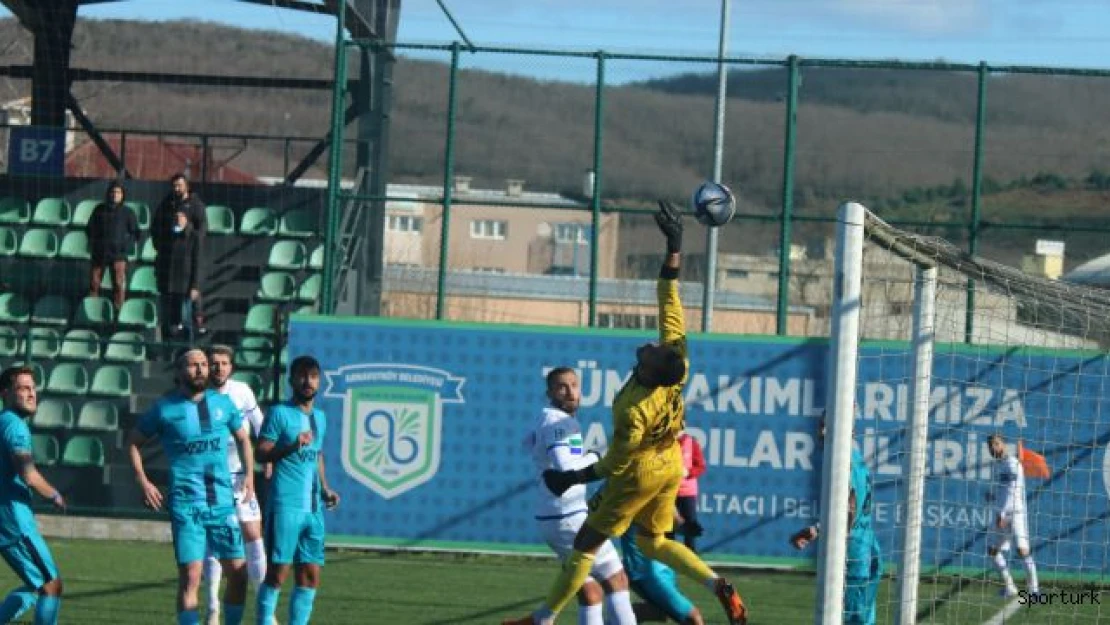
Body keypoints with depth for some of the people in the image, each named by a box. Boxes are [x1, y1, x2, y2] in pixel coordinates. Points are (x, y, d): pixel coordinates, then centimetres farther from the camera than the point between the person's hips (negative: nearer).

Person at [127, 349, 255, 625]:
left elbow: (242, 438, 24)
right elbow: (134, 442, 11)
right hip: (186, 504, -4)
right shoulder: (165, 408, -1)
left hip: (223, 501, 4)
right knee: (190, 577, -9)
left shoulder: (222, 403, 8)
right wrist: (143, 482, 0)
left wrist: (249, 474, 10)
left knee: (238, 573, 3)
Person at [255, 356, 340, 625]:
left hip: (313, 508, 7)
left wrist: (325, 489, 14)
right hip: (285, 505, -7)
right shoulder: (279, 413, -3)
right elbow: (261, 453, -9)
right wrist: (292, 446, -24)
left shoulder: (320, 417, 19)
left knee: (310, 574, 5)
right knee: (278, 571, -8)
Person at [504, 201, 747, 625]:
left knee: (586, 545, 6)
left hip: (639, 475, -7)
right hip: (670, 466, 7)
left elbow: (616, 464, -23)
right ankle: (720, 587, 6)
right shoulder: (675, 362, -20)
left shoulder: (634, 411, -36)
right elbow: (670, 305, -14)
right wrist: (674, 247, -12)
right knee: (653, 541, 23)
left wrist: (576, 478, -11)